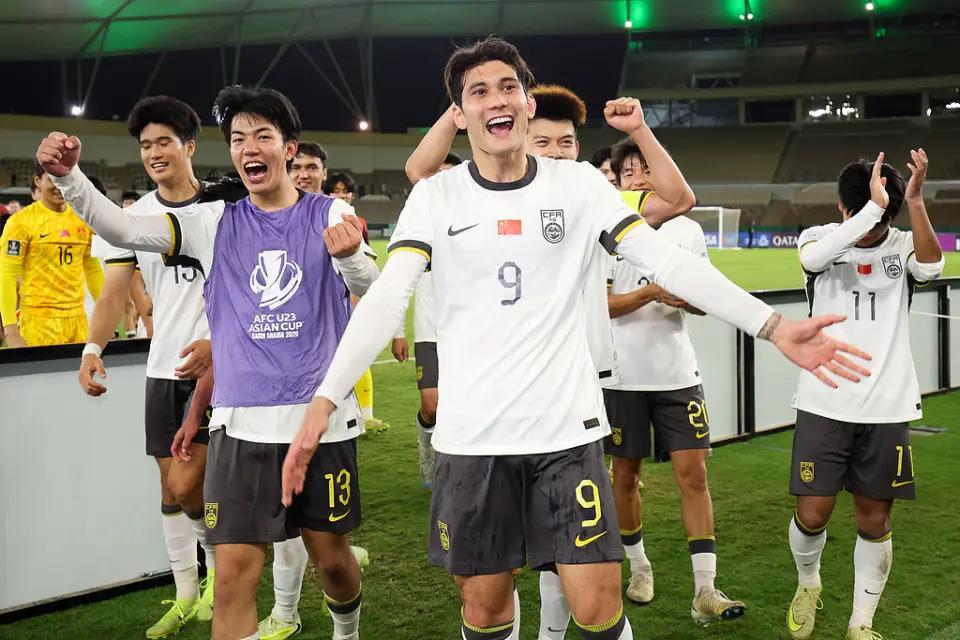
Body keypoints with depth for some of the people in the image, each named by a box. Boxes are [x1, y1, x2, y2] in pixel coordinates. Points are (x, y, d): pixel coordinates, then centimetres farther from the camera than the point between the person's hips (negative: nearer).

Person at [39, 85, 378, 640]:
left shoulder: (329, 214, 1)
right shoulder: (215, 224, 6)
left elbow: (370, 290, -11)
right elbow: (126, 230, -4)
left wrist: (350, 256, -34)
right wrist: (70, 175, -20)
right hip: (241, 422, 1)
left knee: (332, 557, 11)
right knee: (234, 573, -5)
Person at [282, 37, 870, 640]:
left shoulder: (581, 184, 2)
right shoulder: (437, 195, 0)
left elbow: (670, 262, -3)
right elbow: (387, 296, -9)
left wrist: (775, 326, -12)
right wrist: (324, 401, -21)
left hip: (567, 429, 0)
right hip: (470, 435, 1)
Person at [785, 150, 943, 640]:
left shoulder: (902, 245, 3)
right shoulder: (820, 237, 0)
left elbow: (930, 266, -22)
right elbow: (813, 256, -26)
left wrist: (914, 201, -33)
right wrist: (872, 206, -31)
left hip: (887, 407, 1)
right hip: (825, 404, -1)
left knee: (875, 519, 5)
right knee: (812, 513, -2)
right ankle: (808, 584, 29)